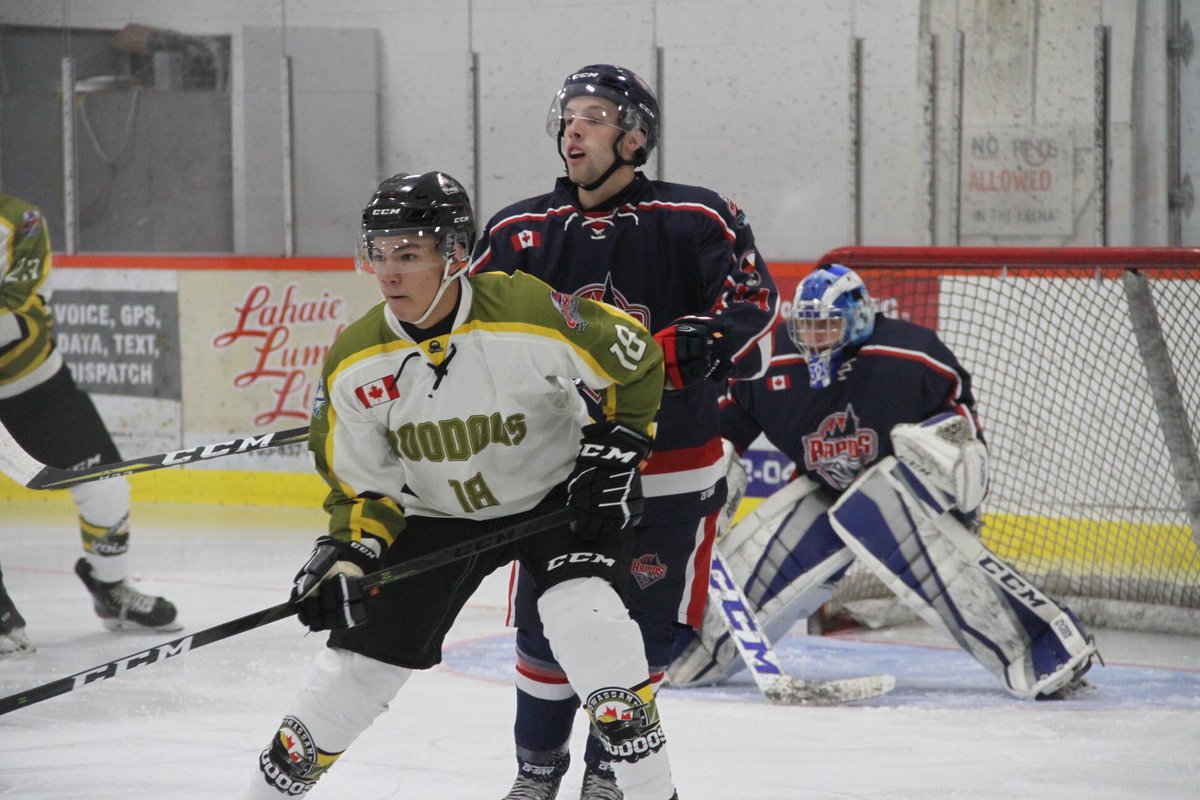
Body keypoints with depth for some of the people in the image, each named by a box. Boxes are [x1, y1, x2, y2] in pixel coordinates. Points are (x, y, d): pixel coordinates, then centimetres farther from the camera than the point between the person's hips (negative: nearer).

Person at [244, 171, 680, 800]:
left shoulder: (530, 314, -28)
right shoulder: (354, 363, -16)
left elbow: (636, 361, -11)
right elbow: (361, 482, -3)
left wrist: (615, 451, -13)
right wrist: (347, 555, -18)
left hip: (555, 495, -3)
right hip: (436, 515, 3)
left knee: (584, 609, -28)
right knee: (359, 660, 2)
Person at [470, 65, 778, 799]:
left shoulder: (696, 222, -7)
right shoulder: (518, 233, 4)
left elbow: (756, 312, -13)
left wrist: (700, 344, -29)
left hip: (670, 476, -2)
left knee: (645, 630, 3)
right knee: (545, 627, 4)